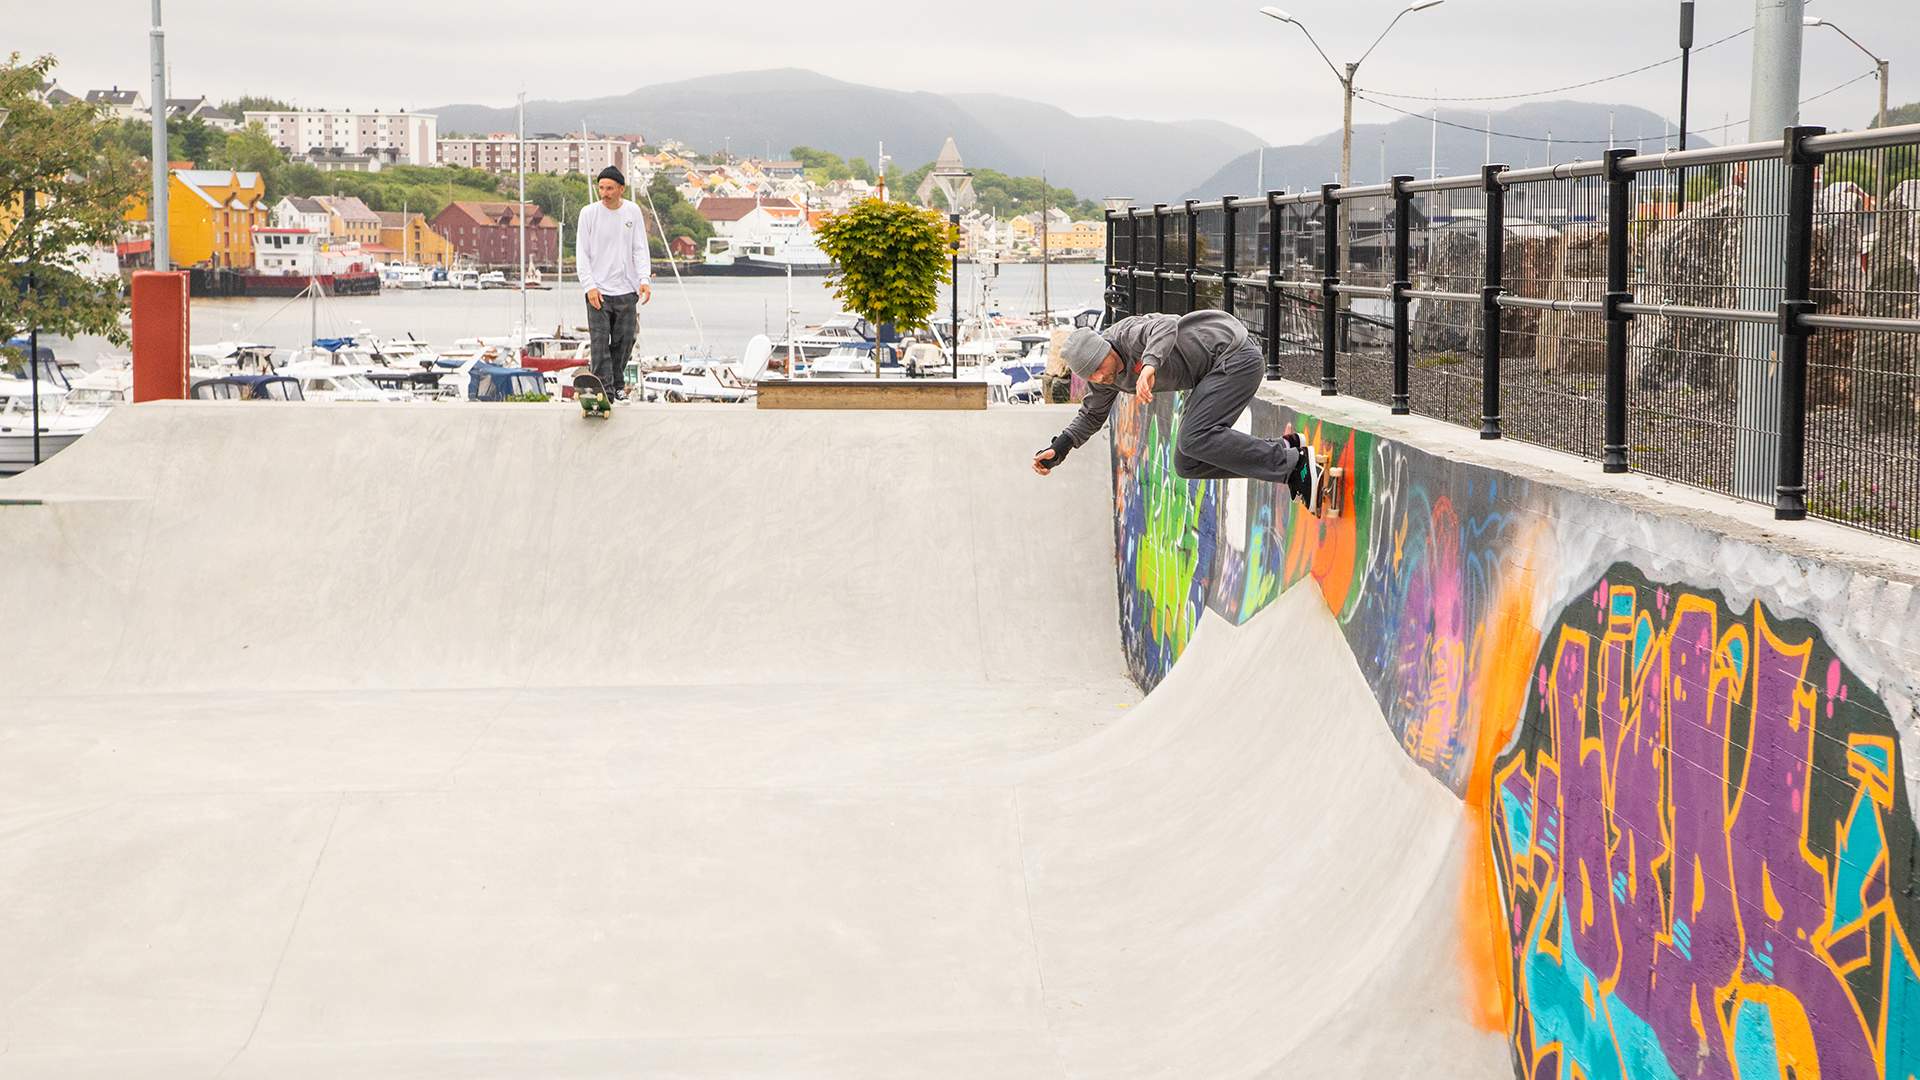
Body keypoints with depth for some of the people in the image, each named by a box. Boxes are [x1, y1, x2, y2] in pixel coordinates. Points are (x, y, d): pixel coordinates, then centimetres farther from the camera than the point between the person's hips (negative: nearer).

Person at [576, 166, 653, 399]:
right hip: (598, 291, -2)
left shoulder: (633, 212, 5)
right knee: (600, 344, -8)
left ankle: (617, 385, 24)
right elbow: (582, 253, -1)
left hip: (627, 292, 2)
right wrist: (589, 286, -12)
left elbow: (640, 249, 5)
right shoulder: (589, 212, -1)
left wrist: (644, 279, -10)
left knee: (624, 342, 7)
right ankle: (605, 391, -10)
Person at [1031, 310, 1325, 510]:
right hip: (1214, 374, 10)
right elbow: (1092, 415, 20)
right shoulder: (1106, 379, 4)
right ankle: (1284, 448, -1)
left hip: (1234, 354, -10)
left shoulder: (1125, 334, -22)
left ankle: (1297, 463, -23)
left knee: (1195, 439, -26)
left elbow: (1166, 326, -41)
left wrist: (1150, 363, -60)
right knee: (1187, 465, 1)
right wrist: (1057, 450, 5)